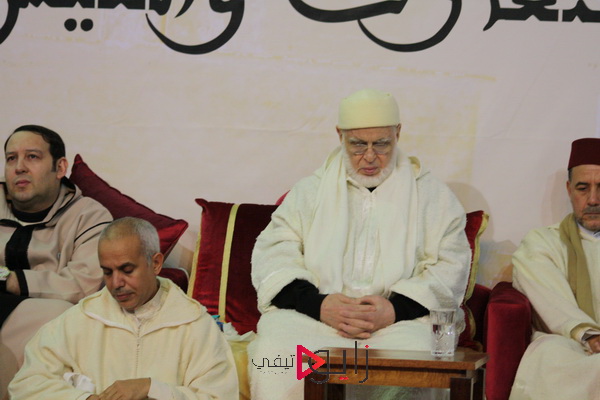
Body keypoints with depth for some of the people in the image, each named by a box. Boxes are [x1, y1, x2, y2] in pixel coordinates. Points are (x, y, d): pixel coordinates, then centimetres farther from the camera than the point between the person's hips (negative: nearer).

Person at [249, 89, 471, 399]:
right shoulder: (310, 192, 20)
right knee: (272, 356, -32)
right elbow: (272, 255, 8)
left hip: (400, 319, -1)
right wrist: (318, 304, -11)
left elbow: (449, 268, 6)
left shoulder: (431, 195, 17)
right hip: (310, 314, 1)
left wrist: (396, 309, -11)